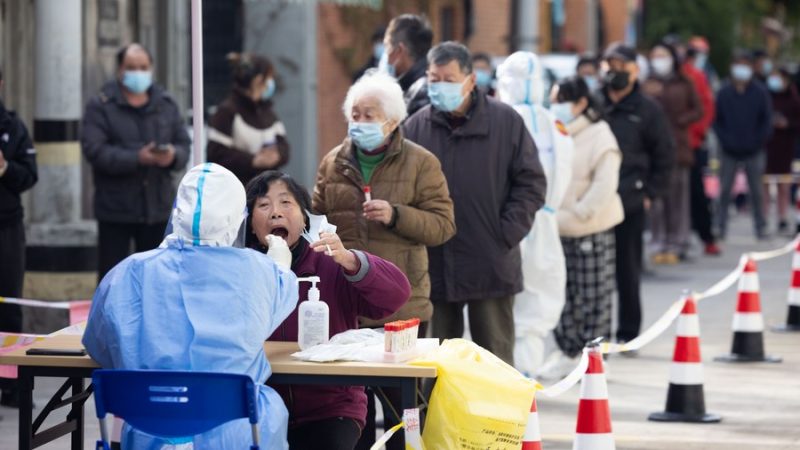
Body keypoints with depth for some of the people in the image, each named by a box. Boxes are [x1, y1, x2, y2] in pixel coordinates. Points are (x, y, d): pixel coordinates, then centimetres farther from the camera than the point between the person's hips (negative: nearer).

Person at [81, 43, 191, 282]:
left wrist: (173, 156, -16)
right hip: (115, 210, -4)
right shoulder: (101, 106, -3)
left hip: (158, 208, 4)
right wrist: (137, 158, -25)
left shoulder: (166, 104, 11)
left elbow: (184, 145, 9)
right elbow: (94, 149, -15)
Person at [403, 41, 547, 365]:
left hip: (492, 267, -2)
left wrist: (507, 233, -7)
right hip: (434, 267, 2)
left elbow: (532, 182, 2)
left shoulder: (506, 122, 1)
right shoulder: (416, 127, 4)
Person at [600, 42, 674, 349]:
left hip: (629, 201, -1)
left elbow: (664, 155, 7)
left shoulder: (647, 110, 3)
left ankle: (628, 333, 14)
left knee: (627, 269, 5)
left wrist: (650, 193, 1)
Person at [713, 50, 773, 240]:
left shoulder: (760, 93, -2)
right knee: (724, 191, 2)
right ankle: (721, 226, 8)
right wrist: (725, 140, -7)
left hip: (753, 152, 0)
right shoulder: (724, 93, 0)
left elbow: (767, 120, 2)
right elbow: (717, 120, 3)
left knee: (756, 192, 5)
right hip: (729, 153, 0)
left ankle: (760, 226, 12)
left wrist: (758, 141, -6)